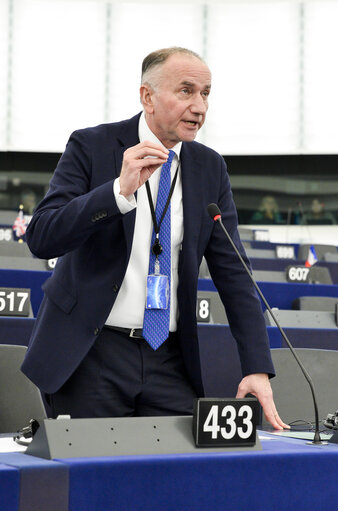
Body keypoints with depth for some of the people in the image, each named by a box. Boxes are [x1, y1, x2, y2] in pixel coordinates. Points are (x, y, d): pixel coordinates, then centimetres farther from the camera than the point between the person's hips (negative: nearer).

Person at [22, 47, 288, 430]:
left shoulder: (210, 168, 7)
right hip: (90, 355, -3)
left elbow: (232, 271, 5)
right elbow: (40, 237, -15)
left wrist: (257, 368, -5)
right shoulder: (91, 147, -4)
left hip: (171, 362, 3)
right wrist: (120, 189, -26)